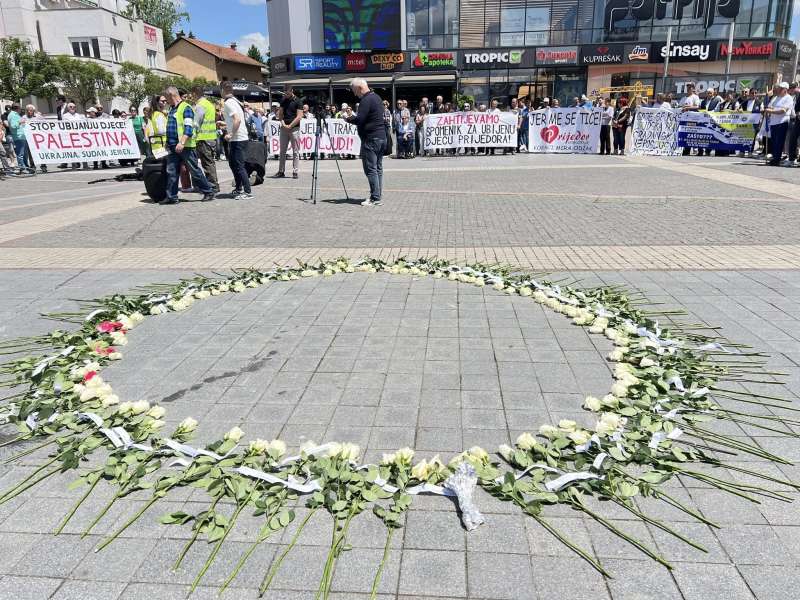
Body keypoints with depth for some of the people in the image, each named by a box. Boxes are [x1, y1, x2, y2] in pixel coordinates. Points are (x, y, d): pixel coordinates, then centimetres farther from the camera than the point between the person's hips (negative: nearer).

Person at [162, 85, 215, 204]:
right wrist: (168, 143, 24)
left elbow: (188, 128, -18)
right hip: (173, 147, 8)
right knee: (171, 172, 4)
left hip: (185, 146, -8)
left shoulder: (185, 108, -8)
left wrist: (182, 143, -26)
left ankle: (208, 192, 10)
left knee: (194, 171, -2)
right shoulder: (172, 109, 19)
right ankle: (171, 196, 8)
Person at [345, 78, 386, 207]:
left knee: (370, 169, -8)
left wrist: (348, 119, -1)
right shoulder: (377, 97, 17)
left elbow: (359, 119, -19)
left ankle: (375, 198, -8)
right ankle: (377, 197, 13)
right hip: (381, 137, 10)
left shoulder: (366, 100, -13)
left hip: (370, 139, -10)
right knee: (378, 168, 10)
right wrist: (353, 117, 17)